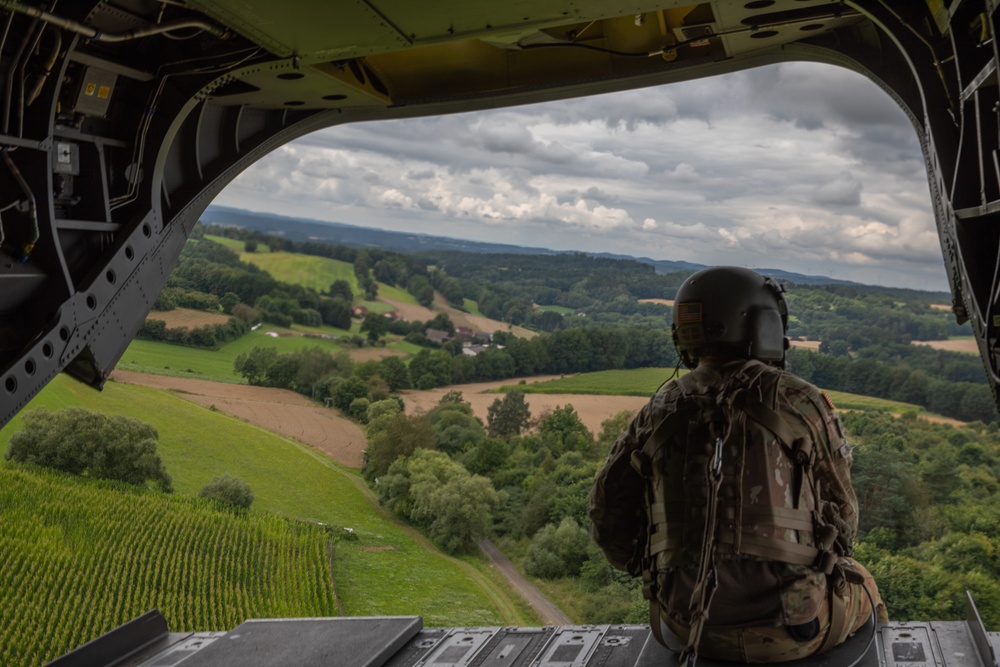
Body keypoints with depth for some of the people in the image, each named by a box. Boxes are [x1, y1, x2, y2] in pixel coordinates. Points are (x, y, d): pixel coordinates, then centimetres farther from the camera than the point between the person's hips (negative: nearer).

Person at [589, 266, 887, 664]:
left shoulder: (658, 414, 1)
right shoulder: (800, 404, -8)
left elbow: (610, 519, 4)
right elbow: (840, 517, 1)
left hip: (688, 624, 3)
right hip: (791, 618, -2)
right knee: (859, 588, 31)